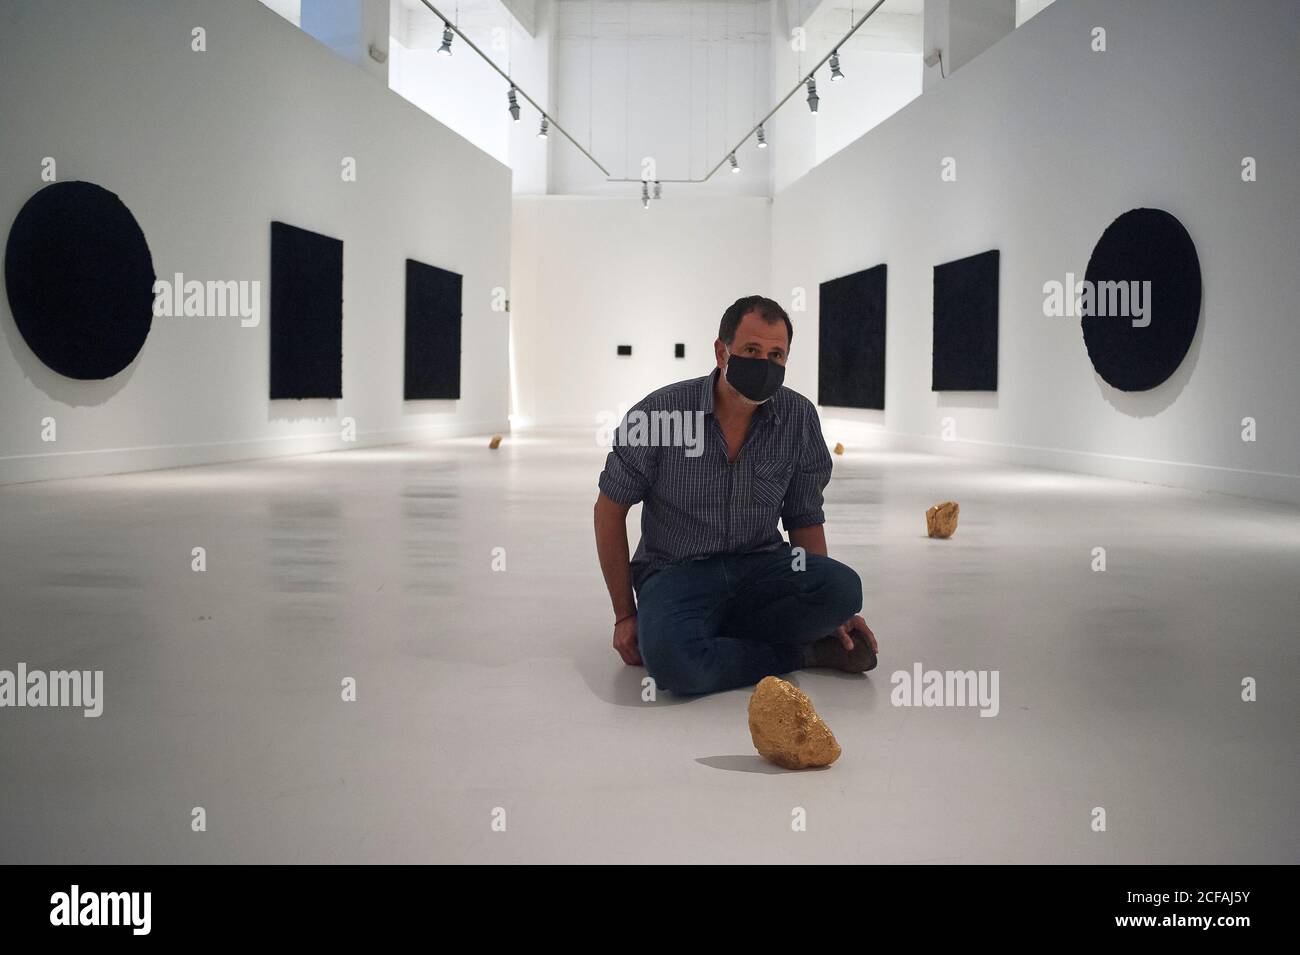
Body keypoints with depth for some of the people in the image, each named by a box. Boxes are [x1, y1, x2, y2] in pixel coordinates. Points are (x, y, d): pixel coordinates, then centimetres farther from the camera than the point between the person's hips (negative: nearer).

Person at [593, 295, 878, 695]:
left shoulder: (798, 417, -1)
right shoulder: (659, 411, -10)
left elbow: (805, 519, 10)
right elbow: (610, 508, 0)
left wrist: (831, 613, 0)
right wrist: (625, 615, -2)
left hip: (759, 565, 3)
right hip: (677, 570, -2)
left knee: (843, 587, -29)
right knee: (672, 661, -35)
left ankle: (711, 637, -12)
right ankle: (802, 652, -11)